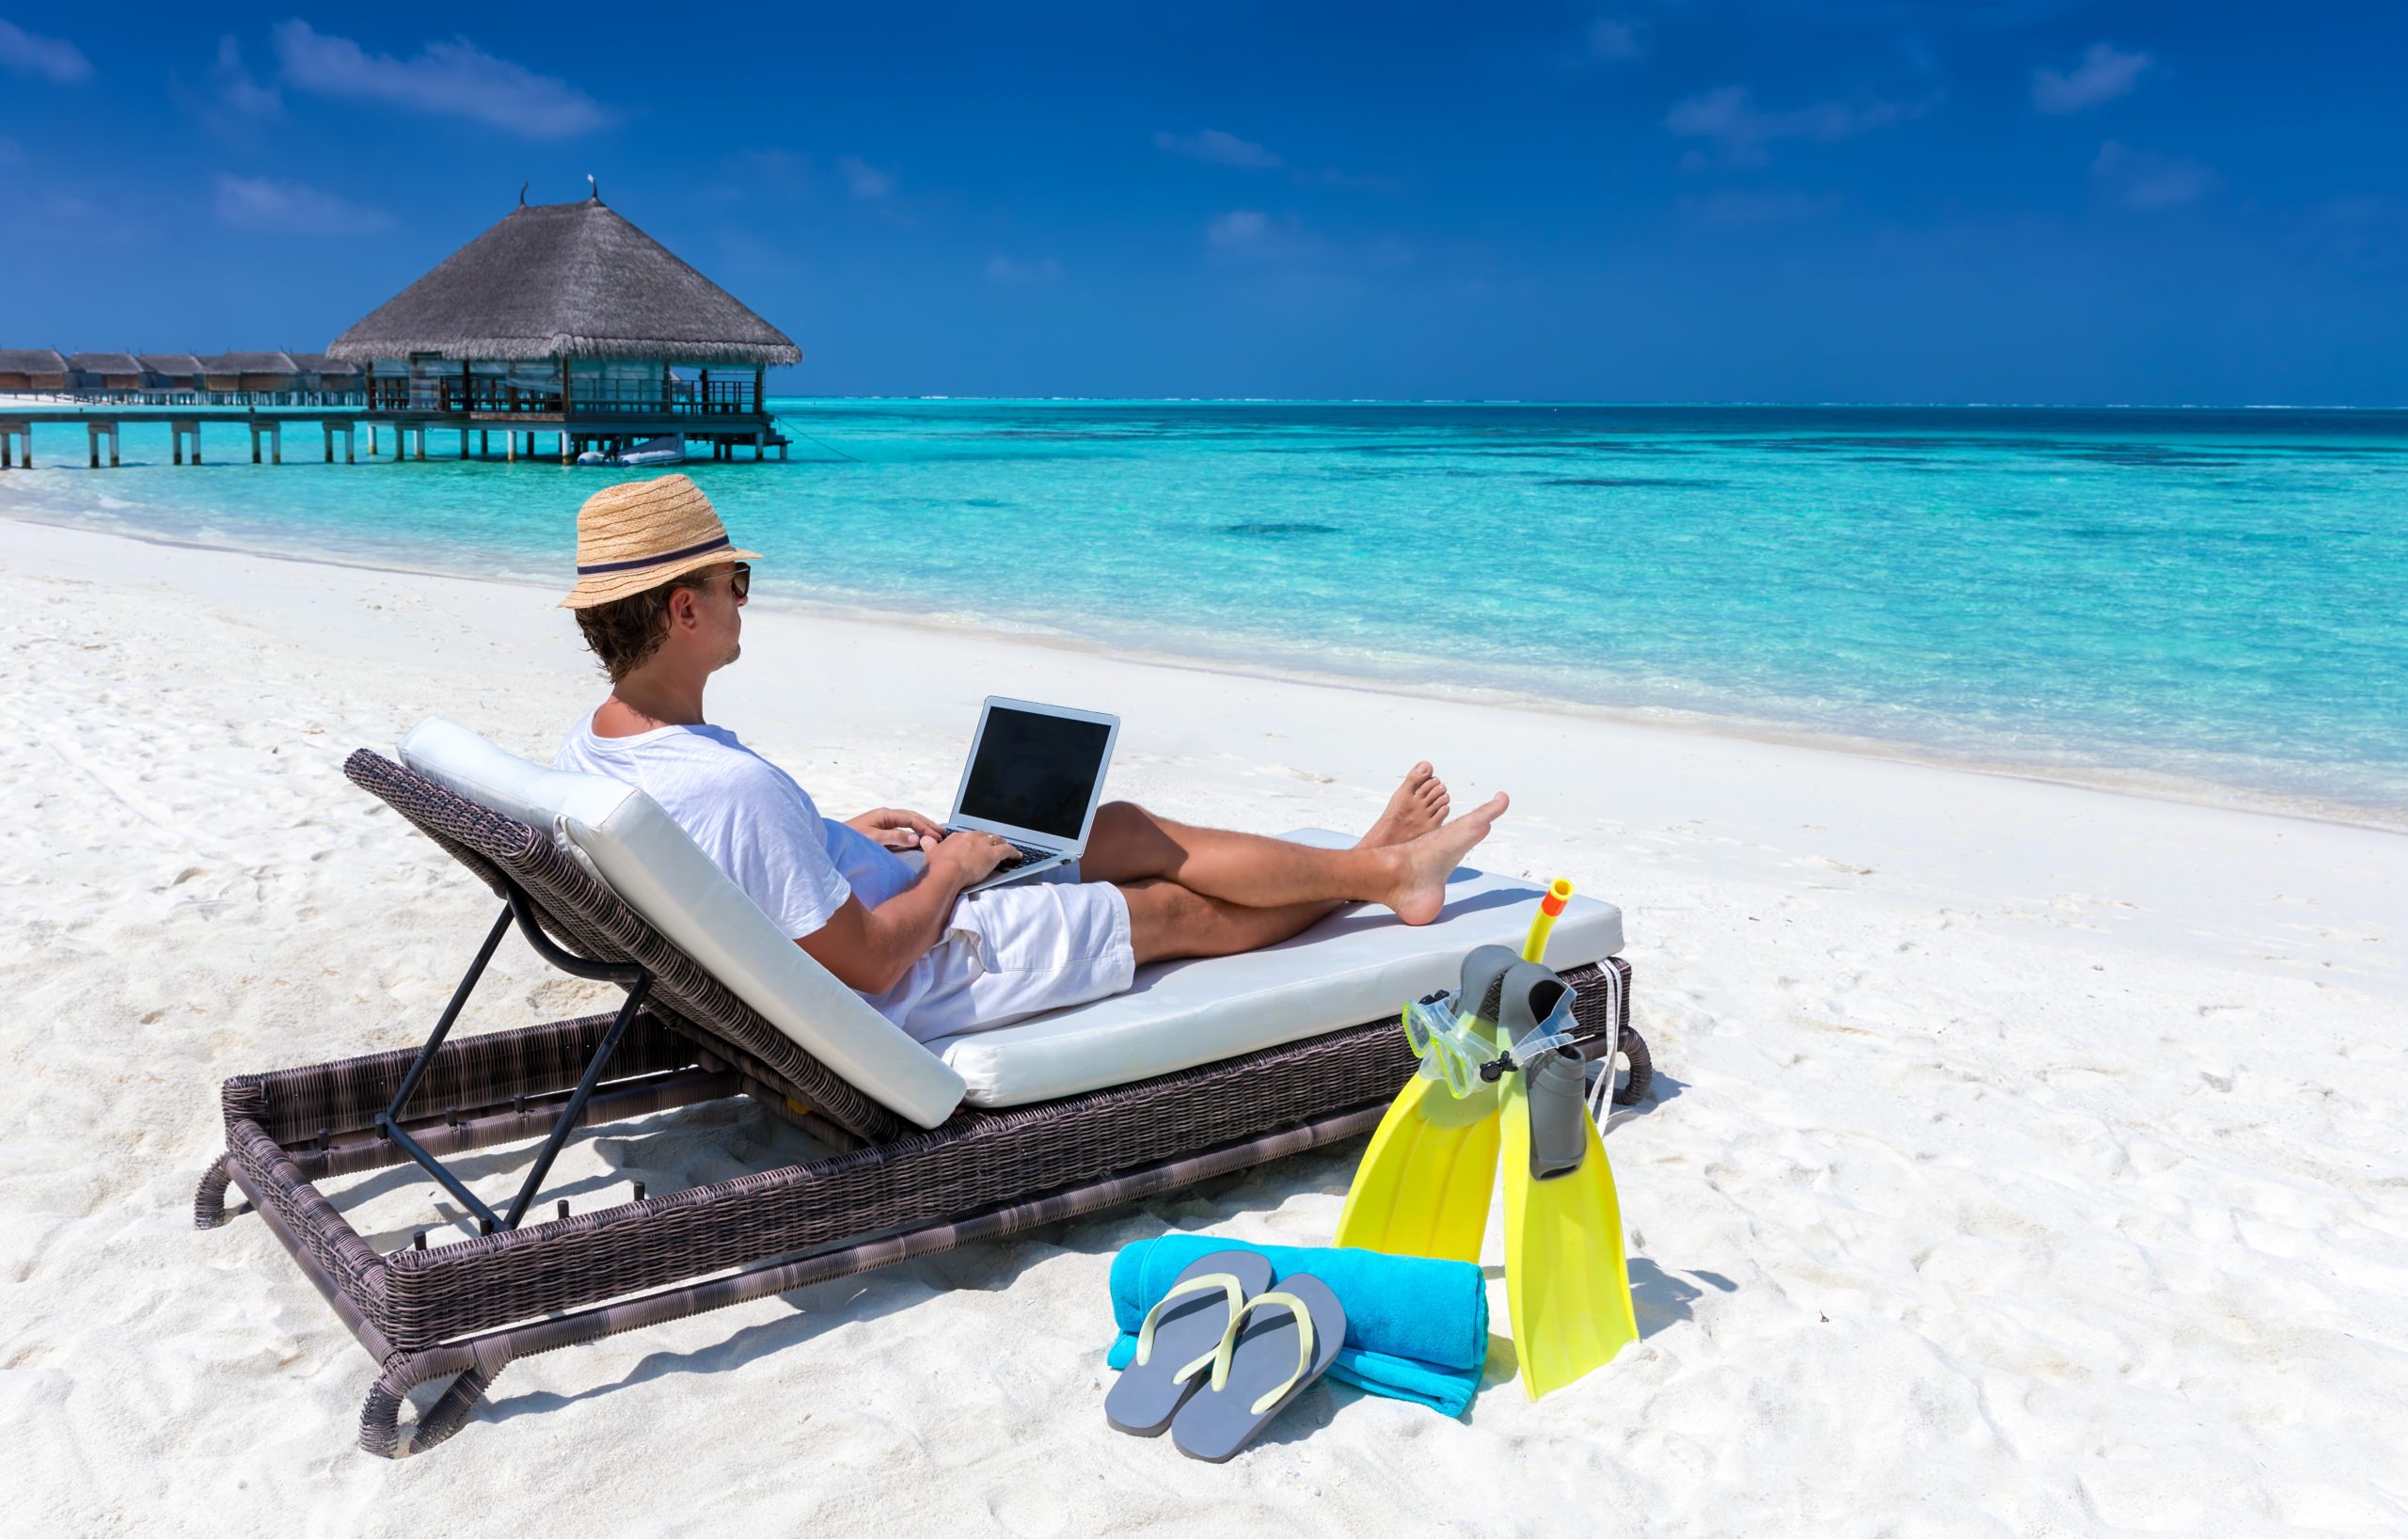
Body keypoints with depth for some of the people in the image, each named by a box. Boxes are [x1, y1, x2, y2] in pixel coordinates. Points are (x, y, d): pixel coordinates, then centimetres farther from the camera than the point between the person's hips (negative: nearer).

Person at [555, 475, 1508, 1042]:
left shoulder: (587, 751, -6)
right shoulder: (736, 786, -37)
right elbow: (865, 960, -30)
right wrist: (948, 869, -13)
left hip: (869, 897, 9)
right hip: (919, 972, -9)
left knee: (1125, 828, 15)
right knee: (1184, 907, 8)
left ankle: (1370, 865, 29)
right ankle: (1385, 873, 32)